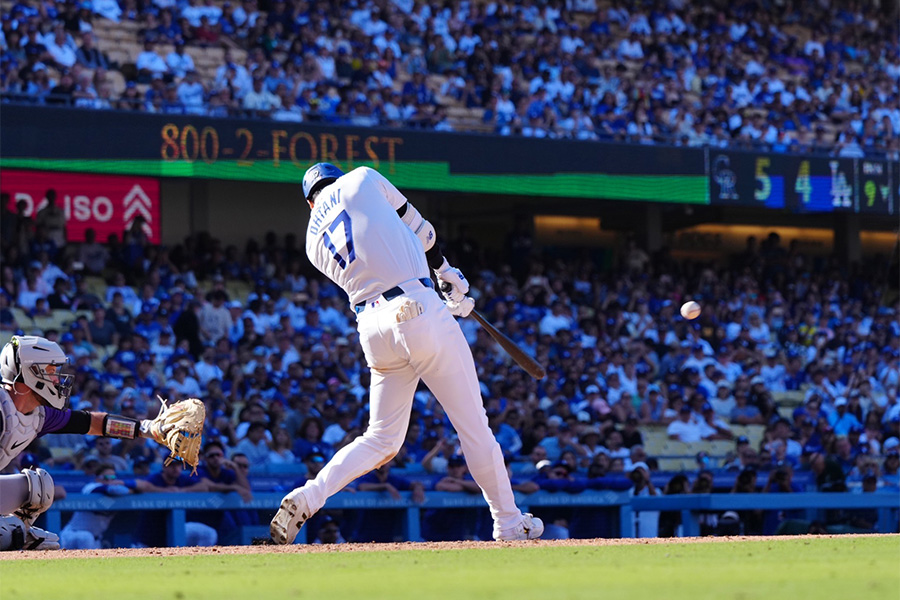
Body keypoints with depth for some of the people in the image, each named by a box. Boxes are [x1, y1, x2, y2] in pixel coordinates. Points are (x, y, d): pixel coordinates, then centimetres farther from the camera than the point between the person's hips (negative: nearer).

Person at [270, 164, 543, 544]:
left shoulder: (314, 242, 18)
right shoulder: (361, 180, 6)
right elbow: (419, 230, 12)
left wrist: (448, 307, 22)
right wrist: (448, 275, 27)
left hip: (371, 326, 5)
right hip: (419, 311, -5)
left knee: (383, 438, 13)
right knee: (472, 424, 5)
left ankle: (307, 498, -5)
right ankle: (509, 523, 12)